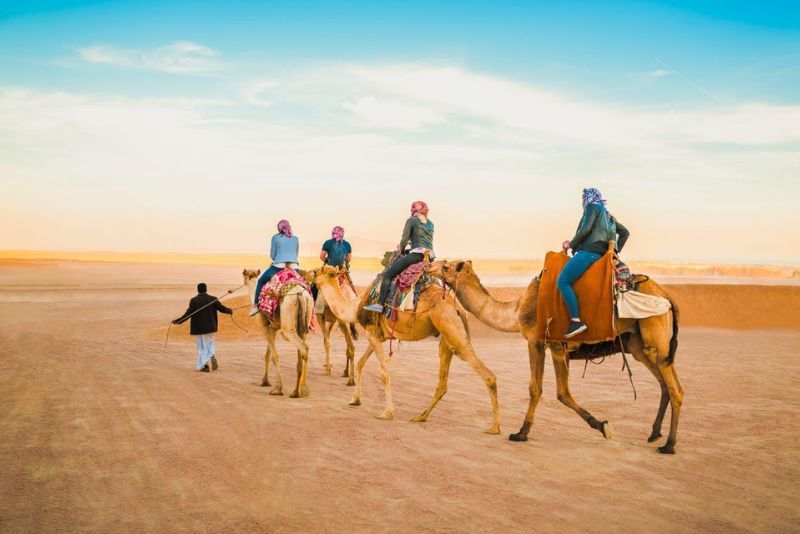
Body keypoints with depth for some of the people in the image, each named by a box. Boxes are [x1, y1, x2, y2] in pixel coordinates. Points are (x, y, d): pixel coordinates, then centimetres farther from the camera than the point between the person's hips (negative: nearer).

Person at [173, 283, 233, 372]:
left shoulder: (194, 300, -10)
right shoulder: (213, 299, -3)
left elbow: (188, 314, -15)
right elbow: (222, 308, 4)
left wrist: (177, 321, -9)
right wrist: (230, 311, 24)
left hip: (197, 328, -2)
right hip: (209, 327, 2)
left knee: (201, 347, 9)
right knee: (209, 344, 15)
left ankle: (204, 365, 5)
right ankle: (212, 356, -15)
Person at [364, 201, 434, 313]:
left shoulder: (411, 220, 6)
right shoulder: (430, 223, 22)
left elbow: (405, 239, 2)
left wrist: (401, 250, 19)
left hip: (417, 253, -7)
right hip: (430, 255, 7)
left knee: (388, 274, -6)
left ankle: (379, 304, -17)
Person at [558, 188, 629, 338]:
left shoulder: (592, 207, 2)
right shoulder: (606, 214, 27)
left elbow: (585, 229, -12)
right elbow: (625, 232, 29)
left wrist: (571, 244, 0)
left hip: (588, 251, -10)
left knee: (563, 281, -20)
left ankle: (576, 321, -30)